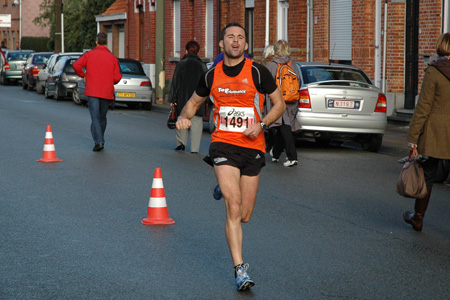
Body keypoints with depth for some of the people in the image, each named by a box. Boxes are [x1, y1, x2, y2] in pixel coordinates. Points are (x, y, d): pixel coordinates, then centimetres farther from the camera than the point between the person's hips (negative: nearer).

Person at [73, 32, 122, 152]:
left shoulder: (89, 54, 2)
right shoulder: (112, 57, 3)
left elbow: (76, 65, -12)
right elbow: (117, 78, -4)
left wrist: (83, 75, 5)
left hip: (92, 91, -2)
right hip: (107, 92, 2)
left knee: (95, 117, -6)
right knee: (102, 117, 16)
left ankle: (98, 141, -20)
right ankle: (100, 140, 25)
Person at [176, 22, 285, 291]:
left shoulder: (257, 71, -3)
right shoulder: (212, 75, 4)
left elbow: (280, 104, 5)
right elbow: (195, 101, 21)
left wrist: (261, 124, -11)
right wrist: (185, 116, 0)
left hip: (252, 146, 1)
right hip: (223, 144, 0)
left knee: (244, 216, 6)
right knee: (234, 207, -16)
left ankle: (224, 189, 43)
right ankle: (240, 270, -11)